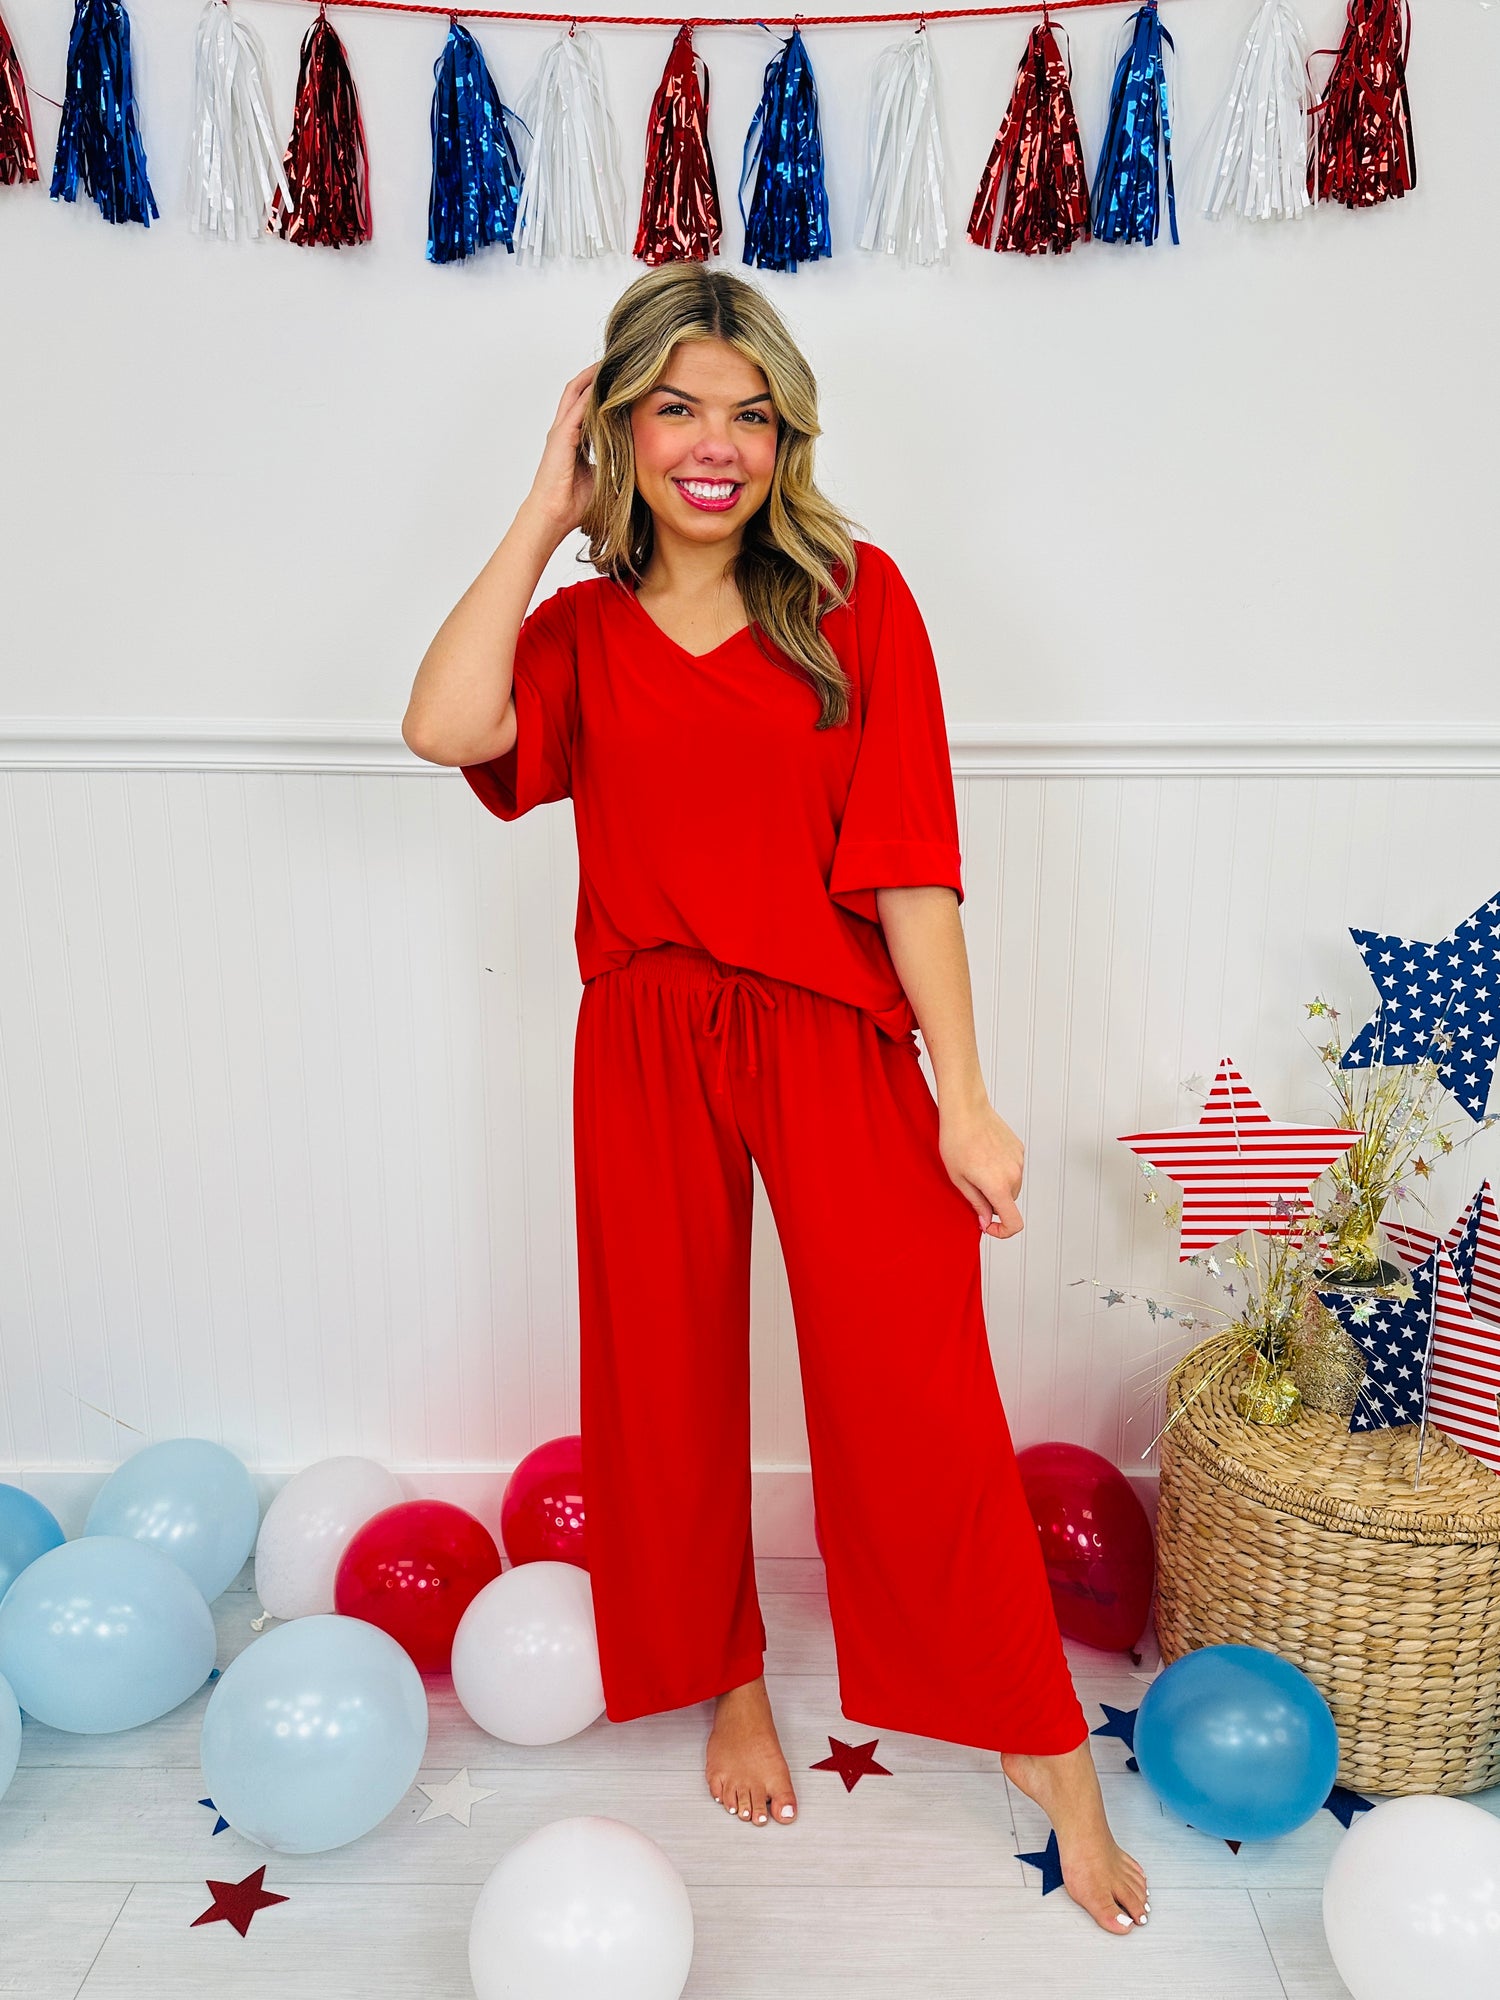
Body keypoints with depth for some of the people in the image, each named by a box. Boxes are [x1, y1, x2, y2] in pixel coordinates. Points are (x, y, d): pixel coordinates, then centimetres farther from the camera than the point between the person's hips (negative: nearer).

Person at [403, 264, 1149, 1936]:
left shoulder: (854, 599, 0)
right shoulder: (582, 630, 6)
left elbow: (909, 859, -7)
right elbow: (447, 728, -16)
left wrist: (964, 1095, -10)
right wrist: (543, 516, -6)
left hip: (836, 1041, -2)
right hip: (647, 1049, 3)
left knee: (913, 1393, 0)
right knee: (669, 1387, 14)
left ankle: (1044, 1743, 21)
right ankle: (728, 1681, 39)